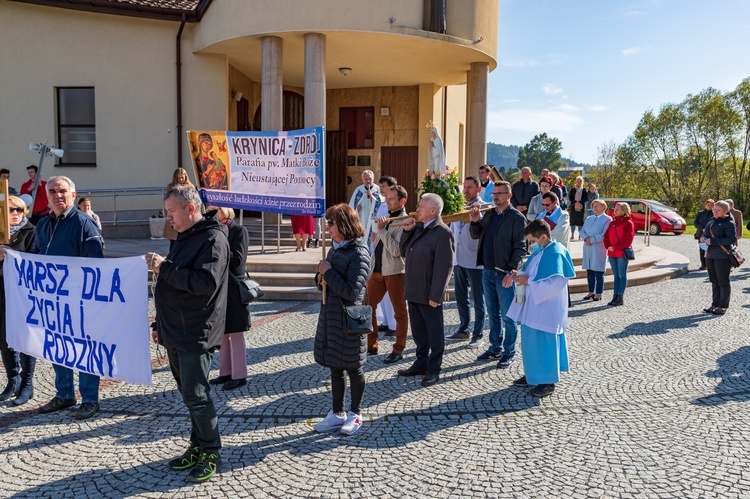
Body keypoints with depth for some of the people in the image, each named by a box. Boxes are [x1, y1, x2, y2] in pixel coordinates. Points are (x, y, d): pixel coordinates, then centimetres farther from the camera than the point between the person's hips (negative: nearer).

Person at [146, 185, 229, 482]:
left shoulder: (212, 238, -13)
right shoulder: (184, 238, 17)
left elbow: (206, 283, -26)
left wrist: (165, 269, -25)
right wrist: (160, 324, 21)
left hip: (195, 335, -9)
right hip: (175, 333, 9)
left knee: (196, 396, -3)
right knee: (188, 393, 16)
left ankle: (211, 455, 11)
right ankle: (198, 447, 28)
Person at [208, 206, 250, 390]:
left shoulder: (239, 230, -8)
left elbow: (238, 259, -17)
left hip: (233, 288, -7)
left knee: (235, 333, 0)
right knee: (222, 333, 13)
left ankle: (239, 375, 9)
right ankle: (226, 372, 24)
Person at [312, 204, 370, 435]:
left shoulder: (358, 253, -18)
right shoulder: (336, 248, 8)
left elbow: (351, 291, -23)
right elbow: (325, 278, 19)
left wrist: (329, 272, -17)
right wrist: (321, 277, -3)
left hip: (348, 318, -8)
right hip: (330, 316, 8)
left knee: (353, 368, 9)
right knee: (335, 368, 16)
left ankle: (355, 414, 26)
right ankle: (337, 414, 28)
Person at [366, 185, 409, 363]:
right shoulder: (386, 217, 14)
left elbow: (396, 251, -21)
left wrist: (382, 230, -20)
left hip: (395, 271, -8)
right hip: (377, 270, 8)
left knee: (399, 312, 4)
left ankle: (398, 350, 13)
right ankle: (371, 345, 23)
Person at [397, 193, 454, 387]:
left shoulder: (443, 233, -17)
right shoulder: (418, 228, 11)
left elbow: (444, 267, -20)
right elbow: (404, 252, 15)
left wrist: (435, 295, -21)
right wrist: (407, 231, 1)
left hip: (429, 294, -8)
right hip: (413, 291, 8)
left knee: (434, 333, 7)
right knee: (418, 331, 19)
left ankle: (433, 369, 19)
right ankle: (421, 363, 33)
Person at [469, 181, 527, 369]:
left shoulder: (517, 218, -9)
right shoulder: (489, 214, 11)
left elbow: (520, 248, -13)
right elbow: (476, 235, 15)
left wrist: (511, 272, -19)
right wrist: (475, 221, -4)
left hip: (505, 273, -7)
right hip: (487, 271, 7)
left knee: (508, 316, 2)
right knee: (493, 313, 16)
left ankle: (509, 353, 13)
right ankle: (495, 348, 28)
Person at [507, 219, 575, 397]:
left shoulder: (555, 254, -19)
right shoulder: (539, 251, 9)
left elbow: (555, 283, -26)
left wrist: (528, 281, -21)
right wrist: (521, 276, -1)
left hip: (547, 309, -9)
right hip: (534, 306, 9)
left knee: (545, 344, 0)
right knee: (532, 341, 16)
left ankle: (548, 381, 12)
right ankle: (532, 374, 30)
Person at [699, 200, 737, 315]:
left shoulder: (729, 223, -9)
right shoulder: (711, 221, 15)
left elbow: (732, 239, -18)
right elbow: (705, 232, 27)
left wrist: (713, 241, -21)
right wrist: (702, 237, 3)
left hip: (722, 257, -8)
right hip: (710, 255, 8)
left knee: (723, 282, -1)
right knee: (714, 282, 13)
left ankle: (723, 306, 6)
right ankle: (715, 305, 21)